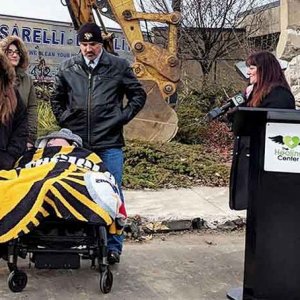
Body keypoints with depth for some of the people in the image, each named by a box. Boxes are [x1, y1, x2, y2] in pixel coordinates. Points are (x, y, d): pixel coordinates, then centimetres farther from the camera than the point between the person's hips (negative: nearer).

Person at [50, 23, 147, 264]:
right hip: (77, 144, 2)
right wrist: (64, 120, 8)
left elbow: (139, 95, 7)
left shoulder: (119, 66, 1)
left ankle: (113, 246, 13)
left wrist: (122, 118, -1)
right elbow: (56, 98, 20)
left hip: (110, 144, -2)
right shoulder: (68, 68, 7)